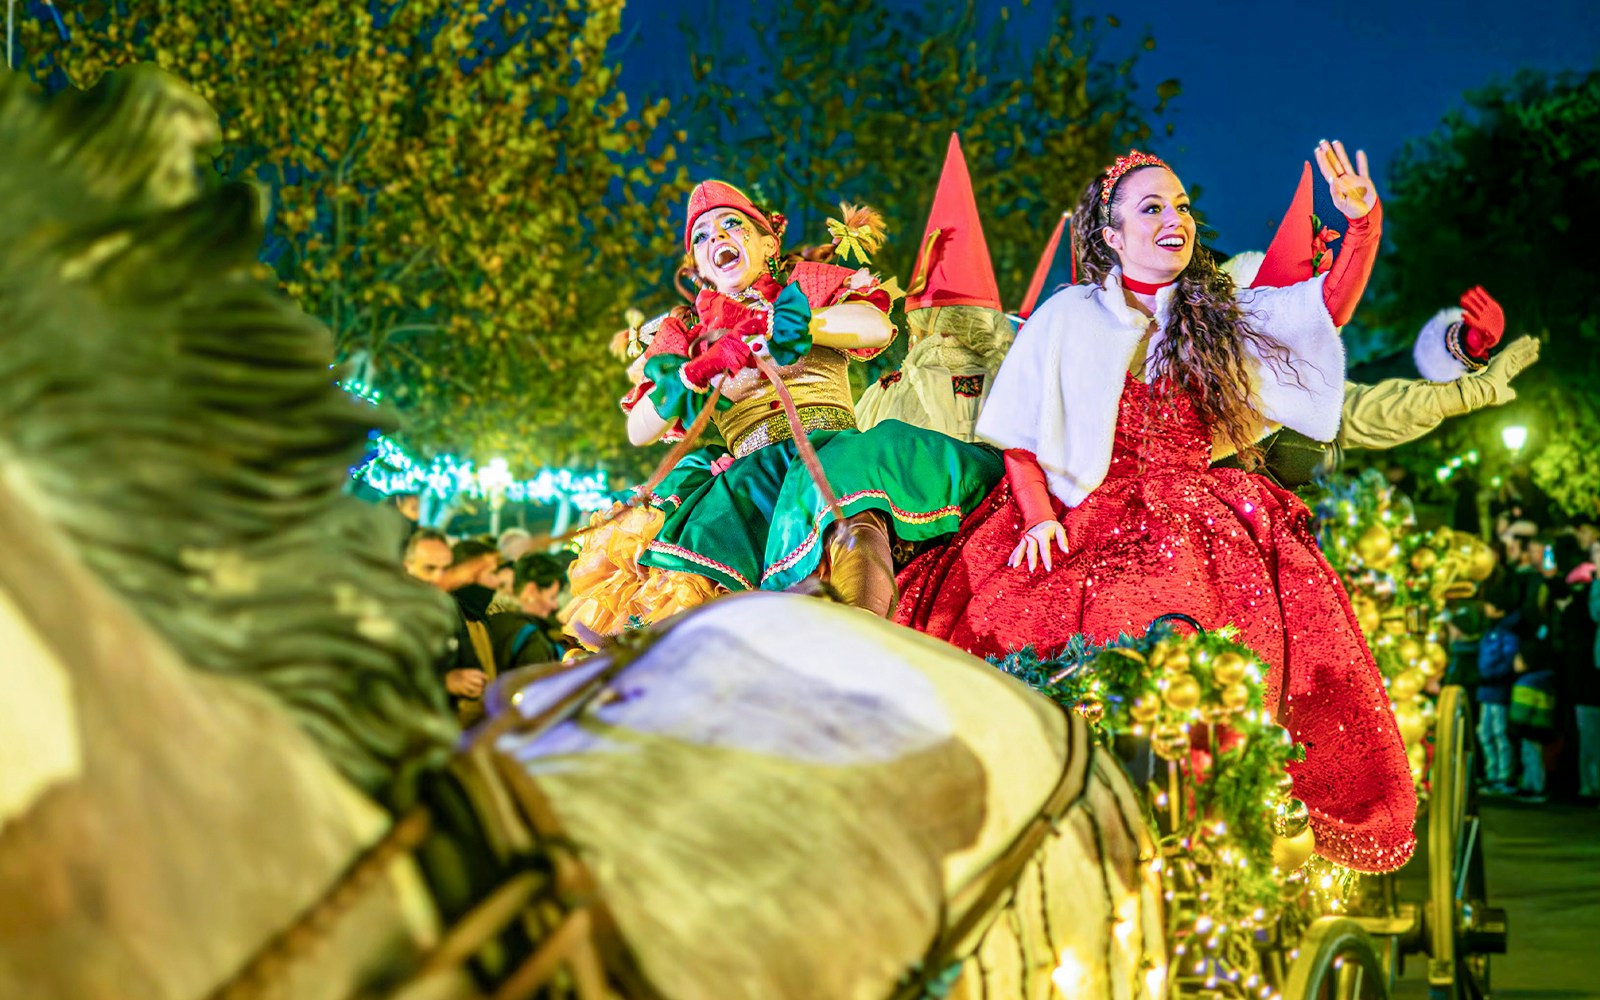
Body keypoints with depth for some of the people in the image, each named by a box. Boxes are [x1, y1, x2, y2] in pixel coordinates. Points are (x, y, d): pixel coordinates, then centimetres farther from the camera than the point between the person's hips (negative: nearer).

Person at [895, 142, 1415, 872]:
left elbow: (1328, 309, 9)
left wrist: (1362, 220, -5)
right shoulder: (1068, 319, 10)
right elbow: (1018, 433, 9)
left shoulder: (1223, 317, 16)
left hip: (1197, 523, 1)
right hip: (1088, 518, -1)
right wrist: (1038, 513, -6)